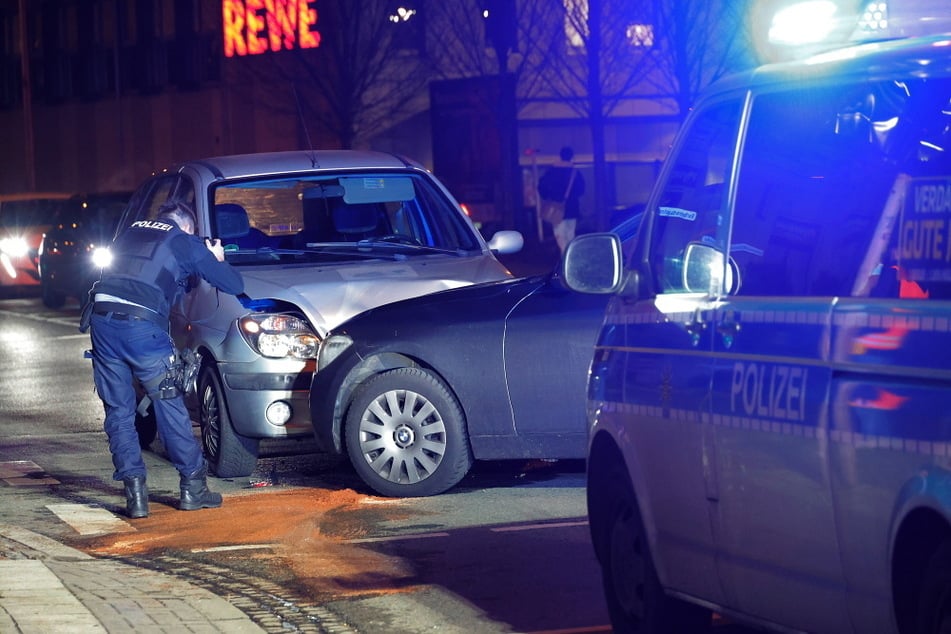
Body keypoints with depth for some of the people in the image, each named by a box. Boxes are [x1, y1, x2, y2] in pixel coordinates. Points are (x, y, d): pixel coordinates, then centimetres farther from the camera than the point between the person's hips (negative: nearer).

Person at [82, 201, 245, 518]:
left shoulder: (131, 233, 26)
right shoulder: (185, 243, 13)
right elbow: (234, 285, 13)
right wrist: (217, 261, 35)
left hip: (102, 319, 4)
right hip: (141, 325, -4)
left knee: (118, 411, 10)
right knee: (170, 408, 8)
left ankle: (135, 493, 4)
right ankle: (193, 487, 14)